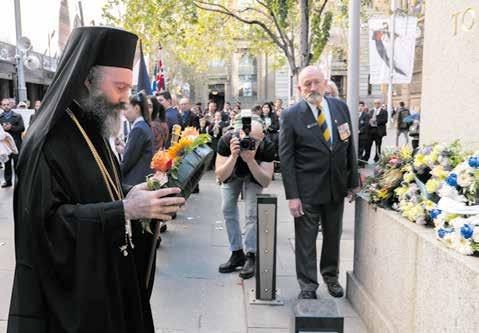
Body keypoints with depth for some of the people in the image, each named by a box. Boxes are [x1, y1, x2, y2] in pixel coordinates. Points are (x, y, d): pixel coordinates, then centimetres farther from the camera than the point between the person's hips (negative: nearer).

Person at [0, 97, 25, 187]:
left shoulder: (17, 116, 4)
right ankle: (8, 181, 18)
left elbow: (22, 128, -4)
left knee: (17, 163, 0)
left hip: (16, 143, -3)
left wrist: (11, 127, -15)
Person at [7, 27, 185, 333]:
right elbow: (46, 221, -27)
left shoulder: (94, 131, 8)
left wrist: (133, 194, -4)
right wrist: (125, 210, -31)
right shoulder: (48, 142, -20)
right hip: (72, 288, -8)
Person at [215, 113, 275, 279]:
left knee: (252, 213, -12)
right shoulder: (227, 140, -36)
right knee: (228, 210, 0)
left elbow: (266, 182, -37)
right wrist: (234, 156, -53)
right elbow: (220, 176, -37)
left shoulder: (267, 146, -37)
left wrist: (250, 160, -51)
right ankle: (237, 254, 13)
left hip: (254, 175, -1)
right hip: (231, 174, 2)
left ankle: (251, 256, 2)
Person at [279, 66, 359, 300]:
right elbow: (286, 158, -10)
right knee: (306, 239, 5)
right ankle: (308, 286, 21)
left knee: (333, 235, 19)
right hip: (307, 190, -4)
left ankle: (331, 276, 40)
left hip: (337, 186, 4)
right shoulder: (292, 116, -10)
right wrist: (292, 196, -14)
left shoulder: (340, 107, 2)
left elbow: (350, 147, 8)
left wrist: (354, 182, 7)